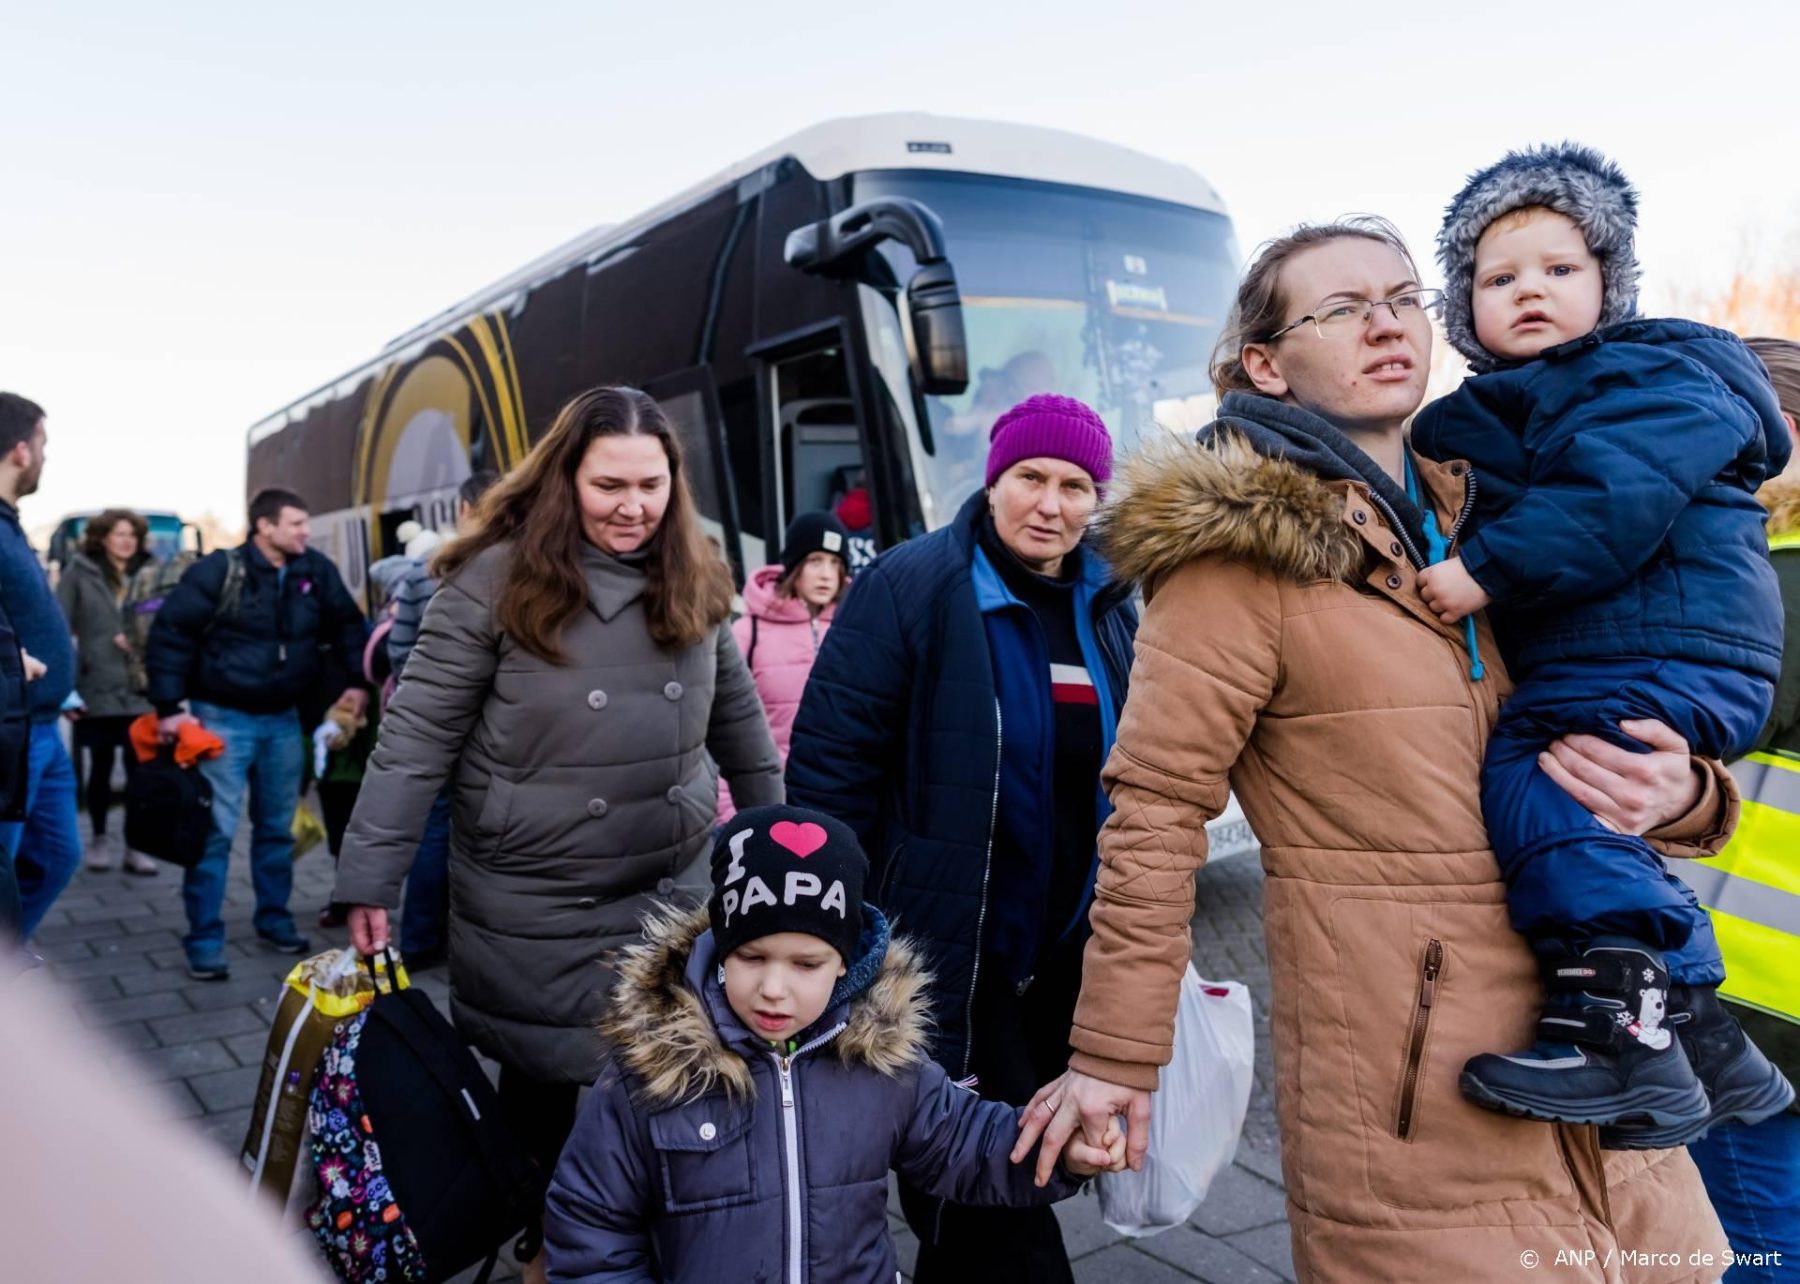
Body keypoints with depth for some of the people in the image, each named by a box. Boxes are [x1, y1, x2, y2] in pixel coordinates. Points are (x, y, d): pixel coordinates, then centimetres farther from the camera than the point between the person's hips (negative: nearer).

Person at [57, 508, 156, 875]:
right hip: (96, 690, -1)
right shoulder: (79, 572, 1)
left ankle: (136, 846, 10)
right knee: (101, 767, 9)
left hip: (141, 691, 2)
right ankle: (99, 839, 25)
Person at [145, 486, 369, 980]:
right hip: (223, 718, -5)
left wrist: (356, 681, 2)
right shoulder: (219, 570, -14)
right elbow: (169, 632, -12)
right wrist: (170, 707, -14)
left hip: (284, 720, 5)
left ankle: (274, 917, 28)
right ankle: (204, 938, 3)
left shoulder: (316, 570, 0)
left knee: (277, 827, 14)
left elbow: (347, 624, 12)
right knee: (216, 829, -5)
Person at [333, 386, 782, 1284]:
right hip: (531, 901, -3)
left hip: (673, 888, 4)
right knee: (543, 1079, 13)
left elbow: (738, 717, 12)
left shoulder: (693, 583, 1)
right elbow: (418, 738, -12)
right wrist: (369, 878, -13)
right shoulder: (496, 578, -14)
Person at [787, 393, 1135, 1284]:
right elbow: (829, 762, -13)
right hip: (944, 958, -6)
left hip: (1065, 961, 6)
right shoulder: (913, 586, -12)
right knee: (990, 1189, 2)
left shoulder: (1108, 609, 7)